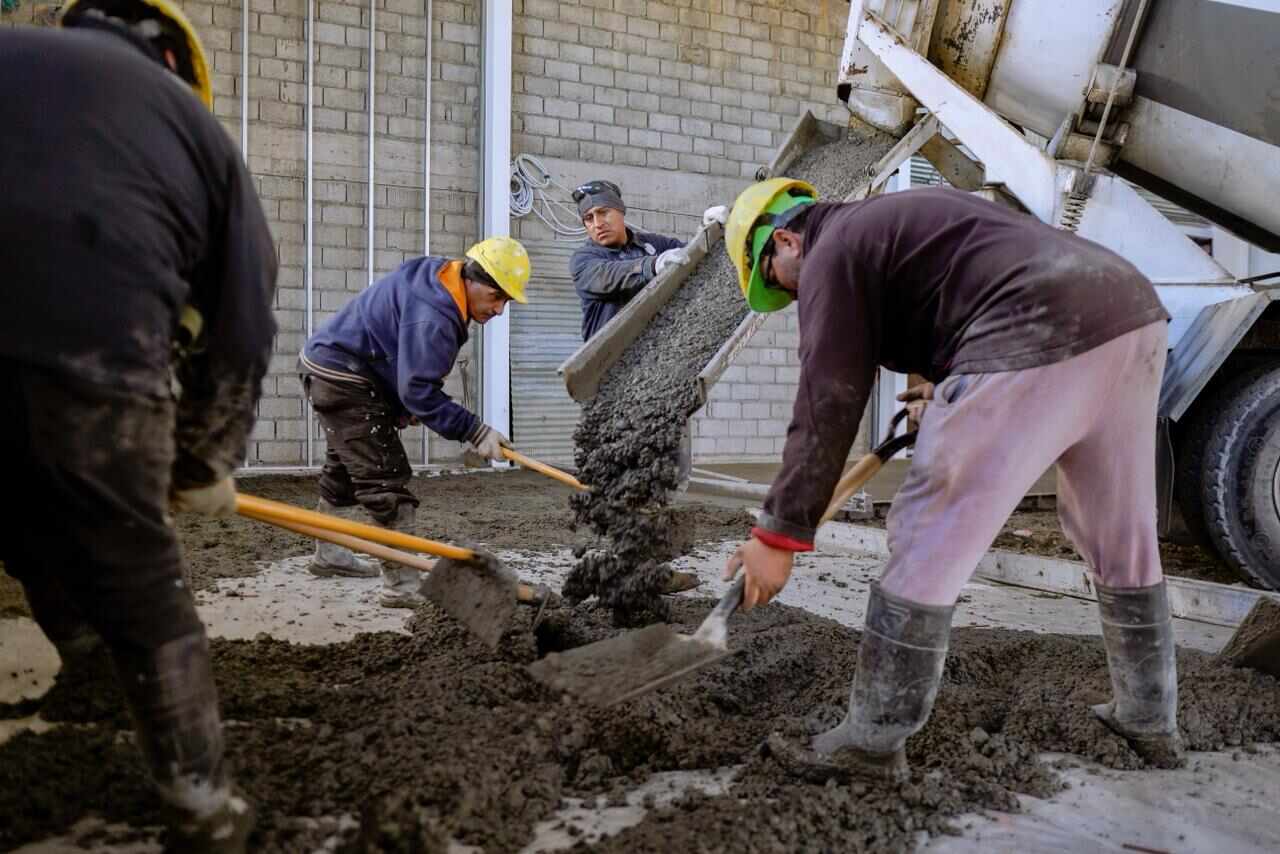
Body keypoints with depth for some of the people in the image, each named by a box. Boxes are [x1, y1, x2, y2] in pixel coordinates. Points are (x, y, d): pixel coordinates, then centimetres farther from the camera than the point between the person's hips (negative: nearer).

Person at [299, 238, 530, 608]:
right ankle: (401, 585, -14)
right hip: (344, 380, -11)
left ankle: (330, 554, 44)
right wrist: (475, 431, -30)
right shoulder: (432, 318, -30)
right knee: (386, 479, -15)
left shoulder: (435, 277, 4)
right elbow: (419, 390, -32)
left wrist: (400, 407, 12)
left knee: (345, 469, 25)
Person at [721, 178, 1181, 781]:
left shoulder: (831, 254, 5)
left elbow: (825, 409, -2)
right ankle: (1150, 722, 35)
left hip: (1037, 343, -10)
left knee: (928, 546, -2)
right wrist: (950, 390, 43)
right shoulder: (900, 216, 32)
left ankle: (871, 742, 7)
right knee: (1122, 540, 21)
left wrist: (780, 533, 2)